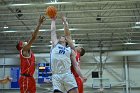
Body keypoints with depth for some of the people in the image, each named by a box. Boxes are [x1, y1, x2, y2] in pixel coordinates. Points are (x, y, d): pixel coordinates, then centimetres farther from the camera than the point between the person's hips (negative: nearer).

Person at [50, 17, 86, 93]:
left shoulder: (70, 50, 19)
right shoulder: (55, 44, 20)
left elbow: (75, 65, 15)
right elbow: (53, 31, 23)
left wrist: (82, 76, 7)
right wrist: (53, 20, 34)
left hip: (67, 74, 0)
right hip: (56, 76, 0)